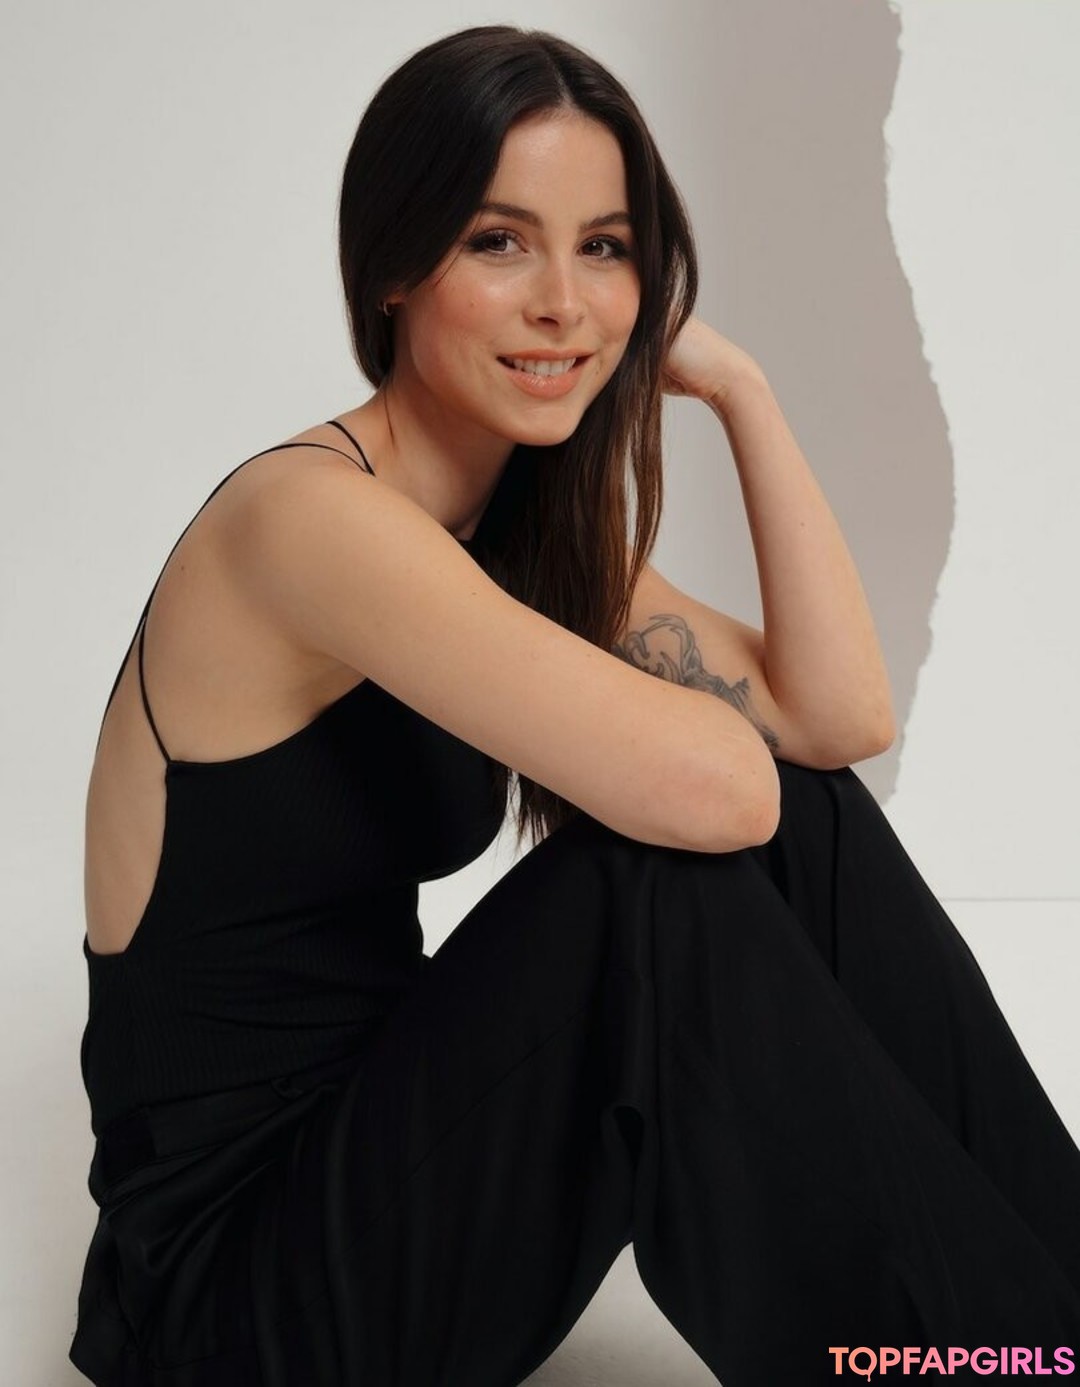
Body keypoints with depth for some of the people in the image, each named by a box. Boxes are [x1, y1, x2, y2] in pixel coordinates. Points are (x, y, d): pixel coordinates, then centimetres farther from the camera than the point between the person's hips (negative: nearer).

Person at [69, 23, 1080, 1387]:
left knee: (809, 820, -9)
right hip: (228, 1269, -7)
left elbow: (840, 716, -7)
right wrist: (619, 743, -10)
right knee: (663, 882, -29)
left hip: (392, 1144, 8)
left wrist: (736, 383, -6)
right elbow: (703, 789, -33)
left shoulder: (539, 526, 4)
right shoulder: (310, 513, -23)